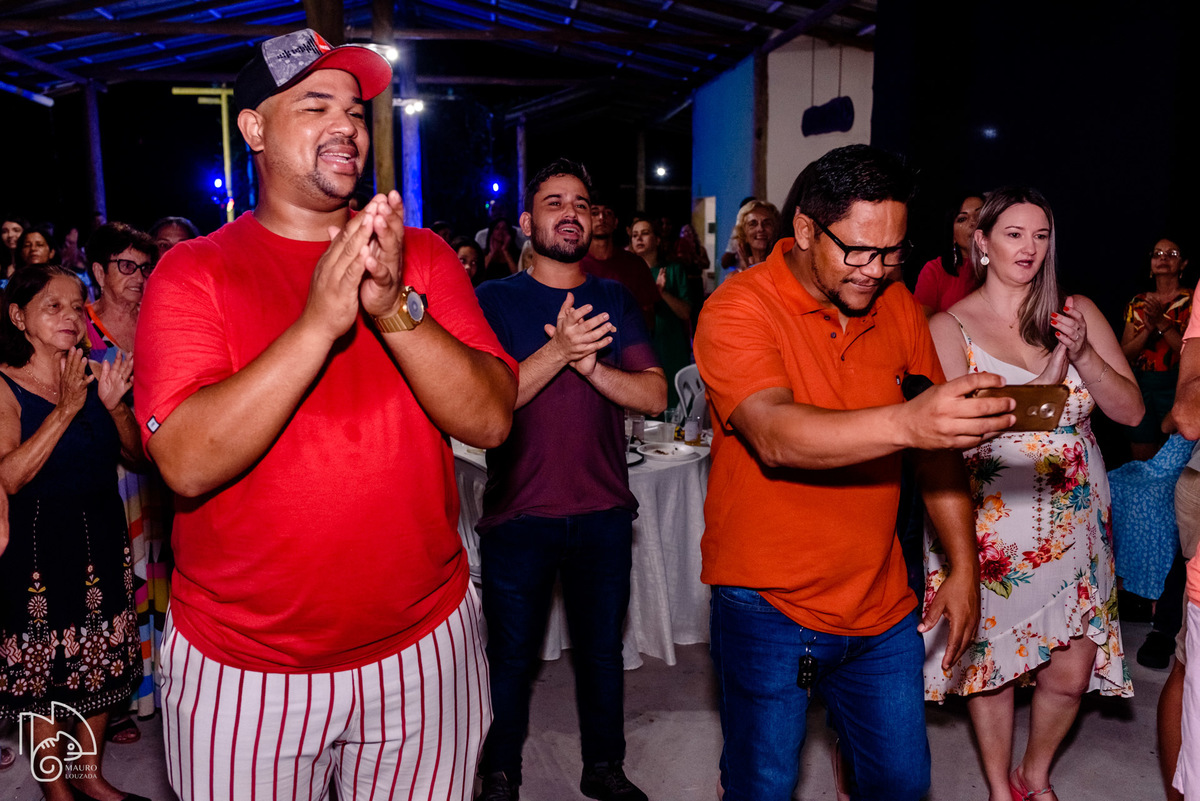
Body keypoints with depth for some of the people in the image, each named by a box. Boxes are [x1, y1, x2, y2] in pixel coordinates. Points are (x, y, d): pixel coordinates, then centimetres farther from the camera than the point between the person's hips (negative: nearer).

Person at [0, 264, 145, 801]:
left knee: (101, 658, 14)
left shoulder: (94, 376, 2)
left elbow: (137, 453, 5)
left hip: (102, 536, 5)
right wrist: (66, 409, -26)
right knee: (44, 671, 6)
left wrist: (115, 405, -14)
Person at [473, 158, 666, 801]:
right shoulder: (494, 300, -2)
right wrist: (559, 350, -26)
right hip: (518, 514, -2)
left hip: (603, 513, 3)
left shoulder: (615, 300, 6)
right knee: (511, 659, 11)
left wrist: (588, 363, -19)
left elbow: (654, 395, -4)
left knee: (602, 651, 17)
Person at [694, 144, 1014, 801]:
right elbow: (774, 435, -31)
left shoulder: (897, 306, 3)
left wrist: (964, 568, 6)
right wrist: (904, 422, -46)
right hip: (769, 606, -5)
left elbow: (936, 445, 10)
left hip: (882, 606, 5)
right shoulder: (739, 308, -14)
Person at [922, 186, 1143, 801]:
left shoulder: (1077, 313, 2)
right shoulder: (949, 328, -6)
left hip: (1075, 519, 3)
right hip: (990, 524, -2)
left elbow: (1131, 410, 0)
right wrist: (1050, 372, -23)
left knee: (1071, 672, 6)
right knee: (990, 659, 10)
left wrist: (1082, 353, -17)